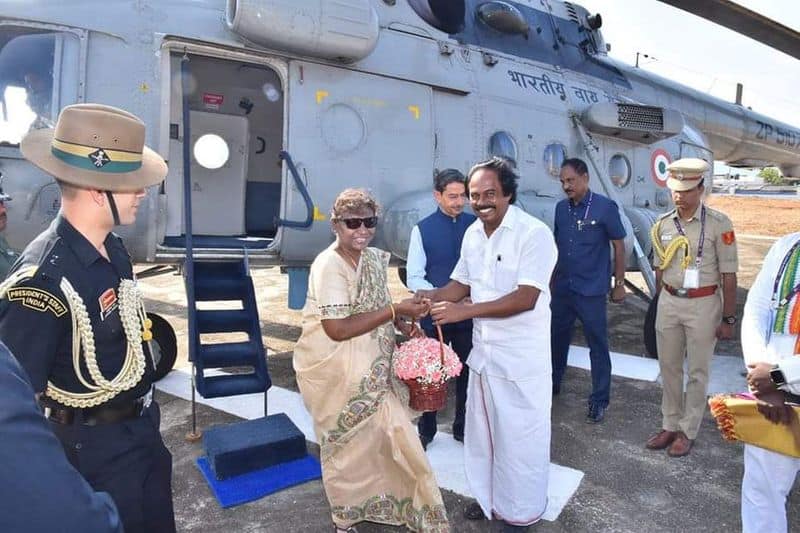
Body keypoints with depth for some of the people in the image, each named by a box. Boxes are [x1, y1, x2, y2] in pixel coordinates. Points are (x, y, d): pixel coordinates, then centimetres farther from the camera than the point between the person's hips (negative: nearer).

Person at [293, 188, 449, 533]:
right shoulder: (328, 266, -23)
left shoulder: (374, 258, 1)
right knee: (351, 445, 11)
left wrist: (403, 328, -3)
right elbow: (338, 328, -29)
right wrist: (396, 310, -28)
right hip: (336, 372, -6)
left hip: (370, 368, 6)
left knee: (376, 437, 14)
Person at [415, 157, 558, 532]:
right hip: (483, 350, 7)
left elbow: (526, 298, -27)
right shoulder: (472, 234, 4)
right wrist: (432, 296, -7)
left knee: (520, 435, 9)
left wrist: (463, 311, -32)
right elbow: (462, 284, 13)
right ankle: (489, 496, 43)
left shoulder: (534, 233, -19)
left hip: (523, 356, -7)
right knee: (483, 428, 20)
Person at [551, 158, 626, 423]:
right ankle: (552, 384, 35)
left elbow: (619, 246, -4)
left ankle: (599, 400, 18)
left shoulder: (605, 207, -8)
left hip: (591, 291, -5)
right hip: (562, 288, 5)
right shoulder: (561, 208, 5)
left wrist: (619, 284, -5)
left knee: (598, 346, 5)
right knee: (557, 339, 17)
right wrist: (552, 278, 13)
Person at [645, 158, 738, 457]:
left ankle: (688, 431, 22)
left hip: (703, 304, -4)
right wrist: (661, 305, 14)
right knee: (669, 368, 13)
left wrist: (729, 319, -7)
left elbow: (729, 275, -8)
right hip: (669, 302, 4)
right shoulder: (663, 224, 2)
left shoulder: (718, 224, -11)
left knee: (698, 372, 8)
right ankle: (670, 426, 27)